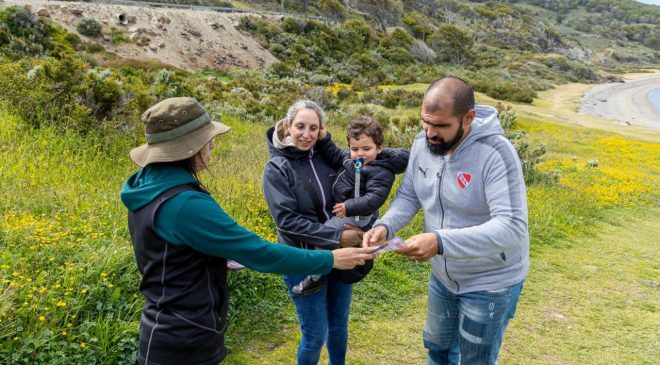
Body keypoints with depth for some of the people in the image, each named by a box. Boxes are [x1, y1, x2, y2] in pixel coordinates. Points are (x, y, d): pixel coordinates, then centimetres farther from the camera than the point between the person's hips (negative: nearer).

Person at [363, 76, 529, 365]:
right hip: (443, 274, 6)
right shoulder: (422, 143, -9)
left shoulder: (496, 153, -30)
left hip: (490, 281, -6)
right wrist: (384, 226, -21)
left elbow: (512, 228, -36)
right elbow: (408, 196, 1)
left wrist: (440, 242, -47)